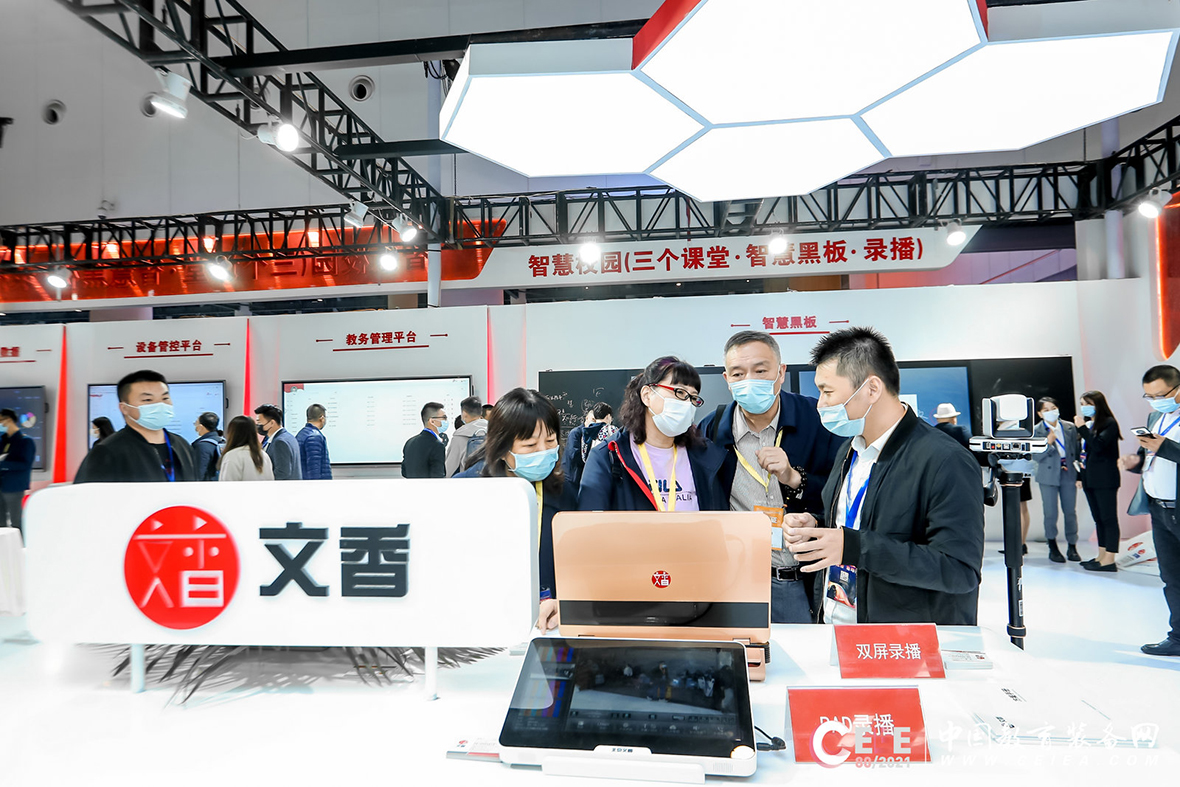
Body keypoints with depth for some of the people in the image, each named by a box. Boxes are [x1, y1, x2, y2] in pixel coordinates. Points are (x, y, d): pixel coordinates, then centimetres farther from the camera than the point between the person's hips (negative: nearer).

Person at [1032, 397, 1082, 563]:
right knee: (1050, 513, 2)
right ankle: (1053, 548, 16)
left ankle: (1072, 547, 19)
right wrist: (1048, 442, -21)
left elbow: (1078, 450, 11)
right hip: (1049, 476, -2)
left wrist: (1079, 473, 6)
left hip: (1068, 473, 2)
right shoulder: (1036, 431, -3)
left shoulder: (1070, 428, 5)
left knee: (1070, 512, 6)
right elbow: (1036, 456, -7)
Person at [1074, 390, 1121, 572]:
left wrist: (1082, 428, -19)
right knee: (1098, 518, 11)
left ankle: (1109, 561, -4)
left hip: (1105, 480, -8)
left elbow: (1098, 445, -22)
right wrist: (1081, 476, 18)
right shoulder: (1088, 424, 13)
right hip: (1090, 479, 8)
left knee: (1108, 518, -5)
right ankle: (1101, 557, 17)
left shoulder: (1110, 423, -7)